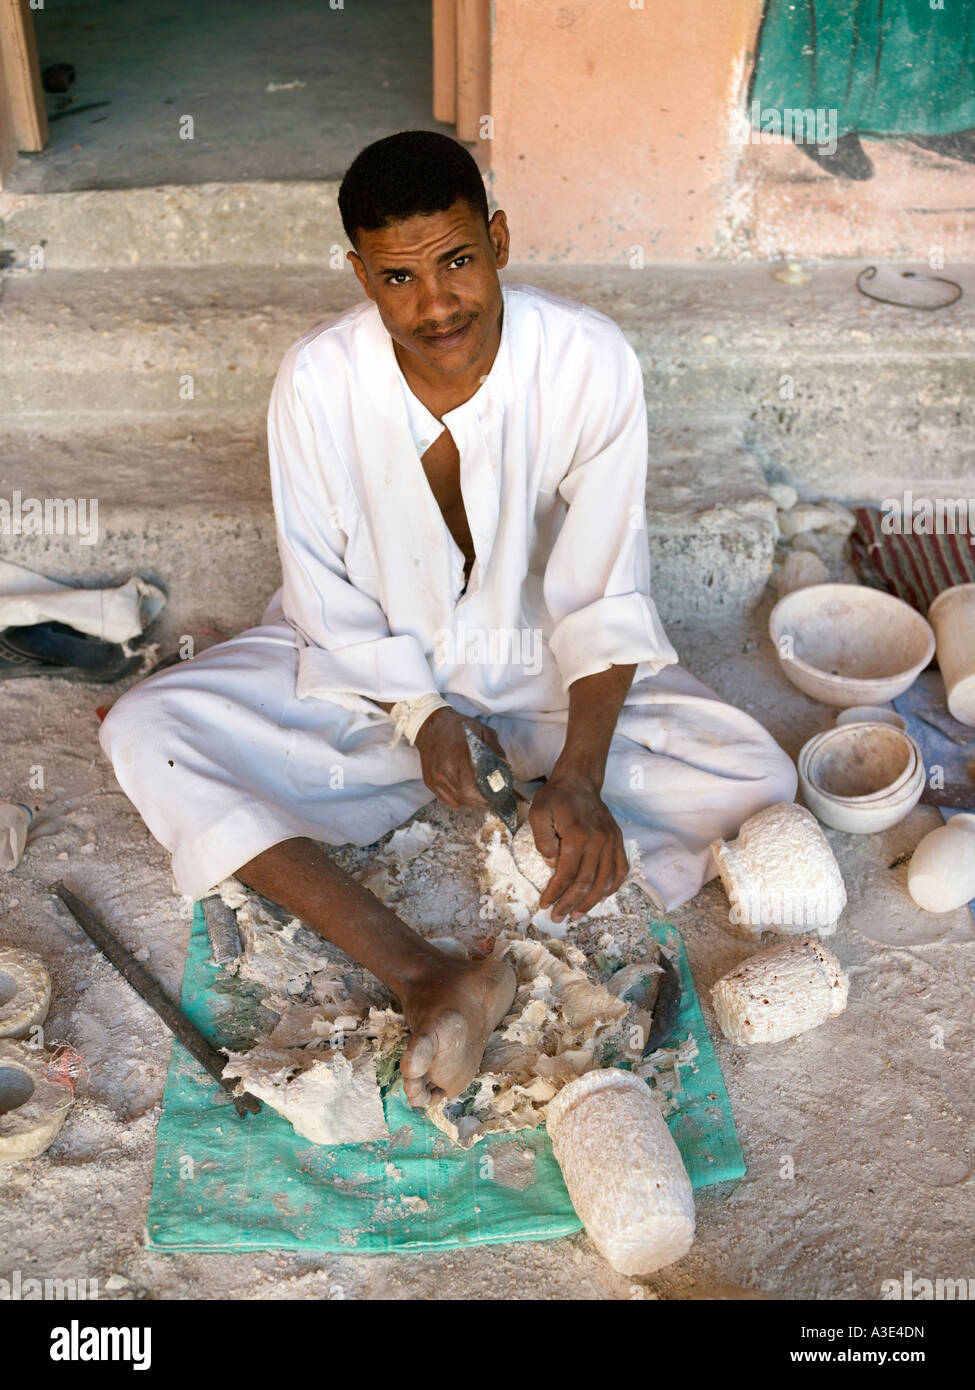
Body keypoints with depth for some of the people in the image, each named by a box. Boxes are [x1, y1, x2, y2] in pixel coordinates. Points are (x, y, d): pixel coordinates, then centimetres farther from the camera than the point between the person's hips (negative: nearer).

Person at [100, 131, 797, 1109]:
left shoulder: (589, 362, -21)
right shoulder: (316, 381, -19)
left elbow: (600, 598, -18)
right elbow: (331, 605, -9)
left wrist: (578, 777, -30)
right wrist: (419, 716, -24)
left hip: (545, 663, 0)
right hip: (376, 666, 1)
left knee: (754, 779, -21)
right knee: (143, 734, -22)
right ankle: (423, 977, -31)